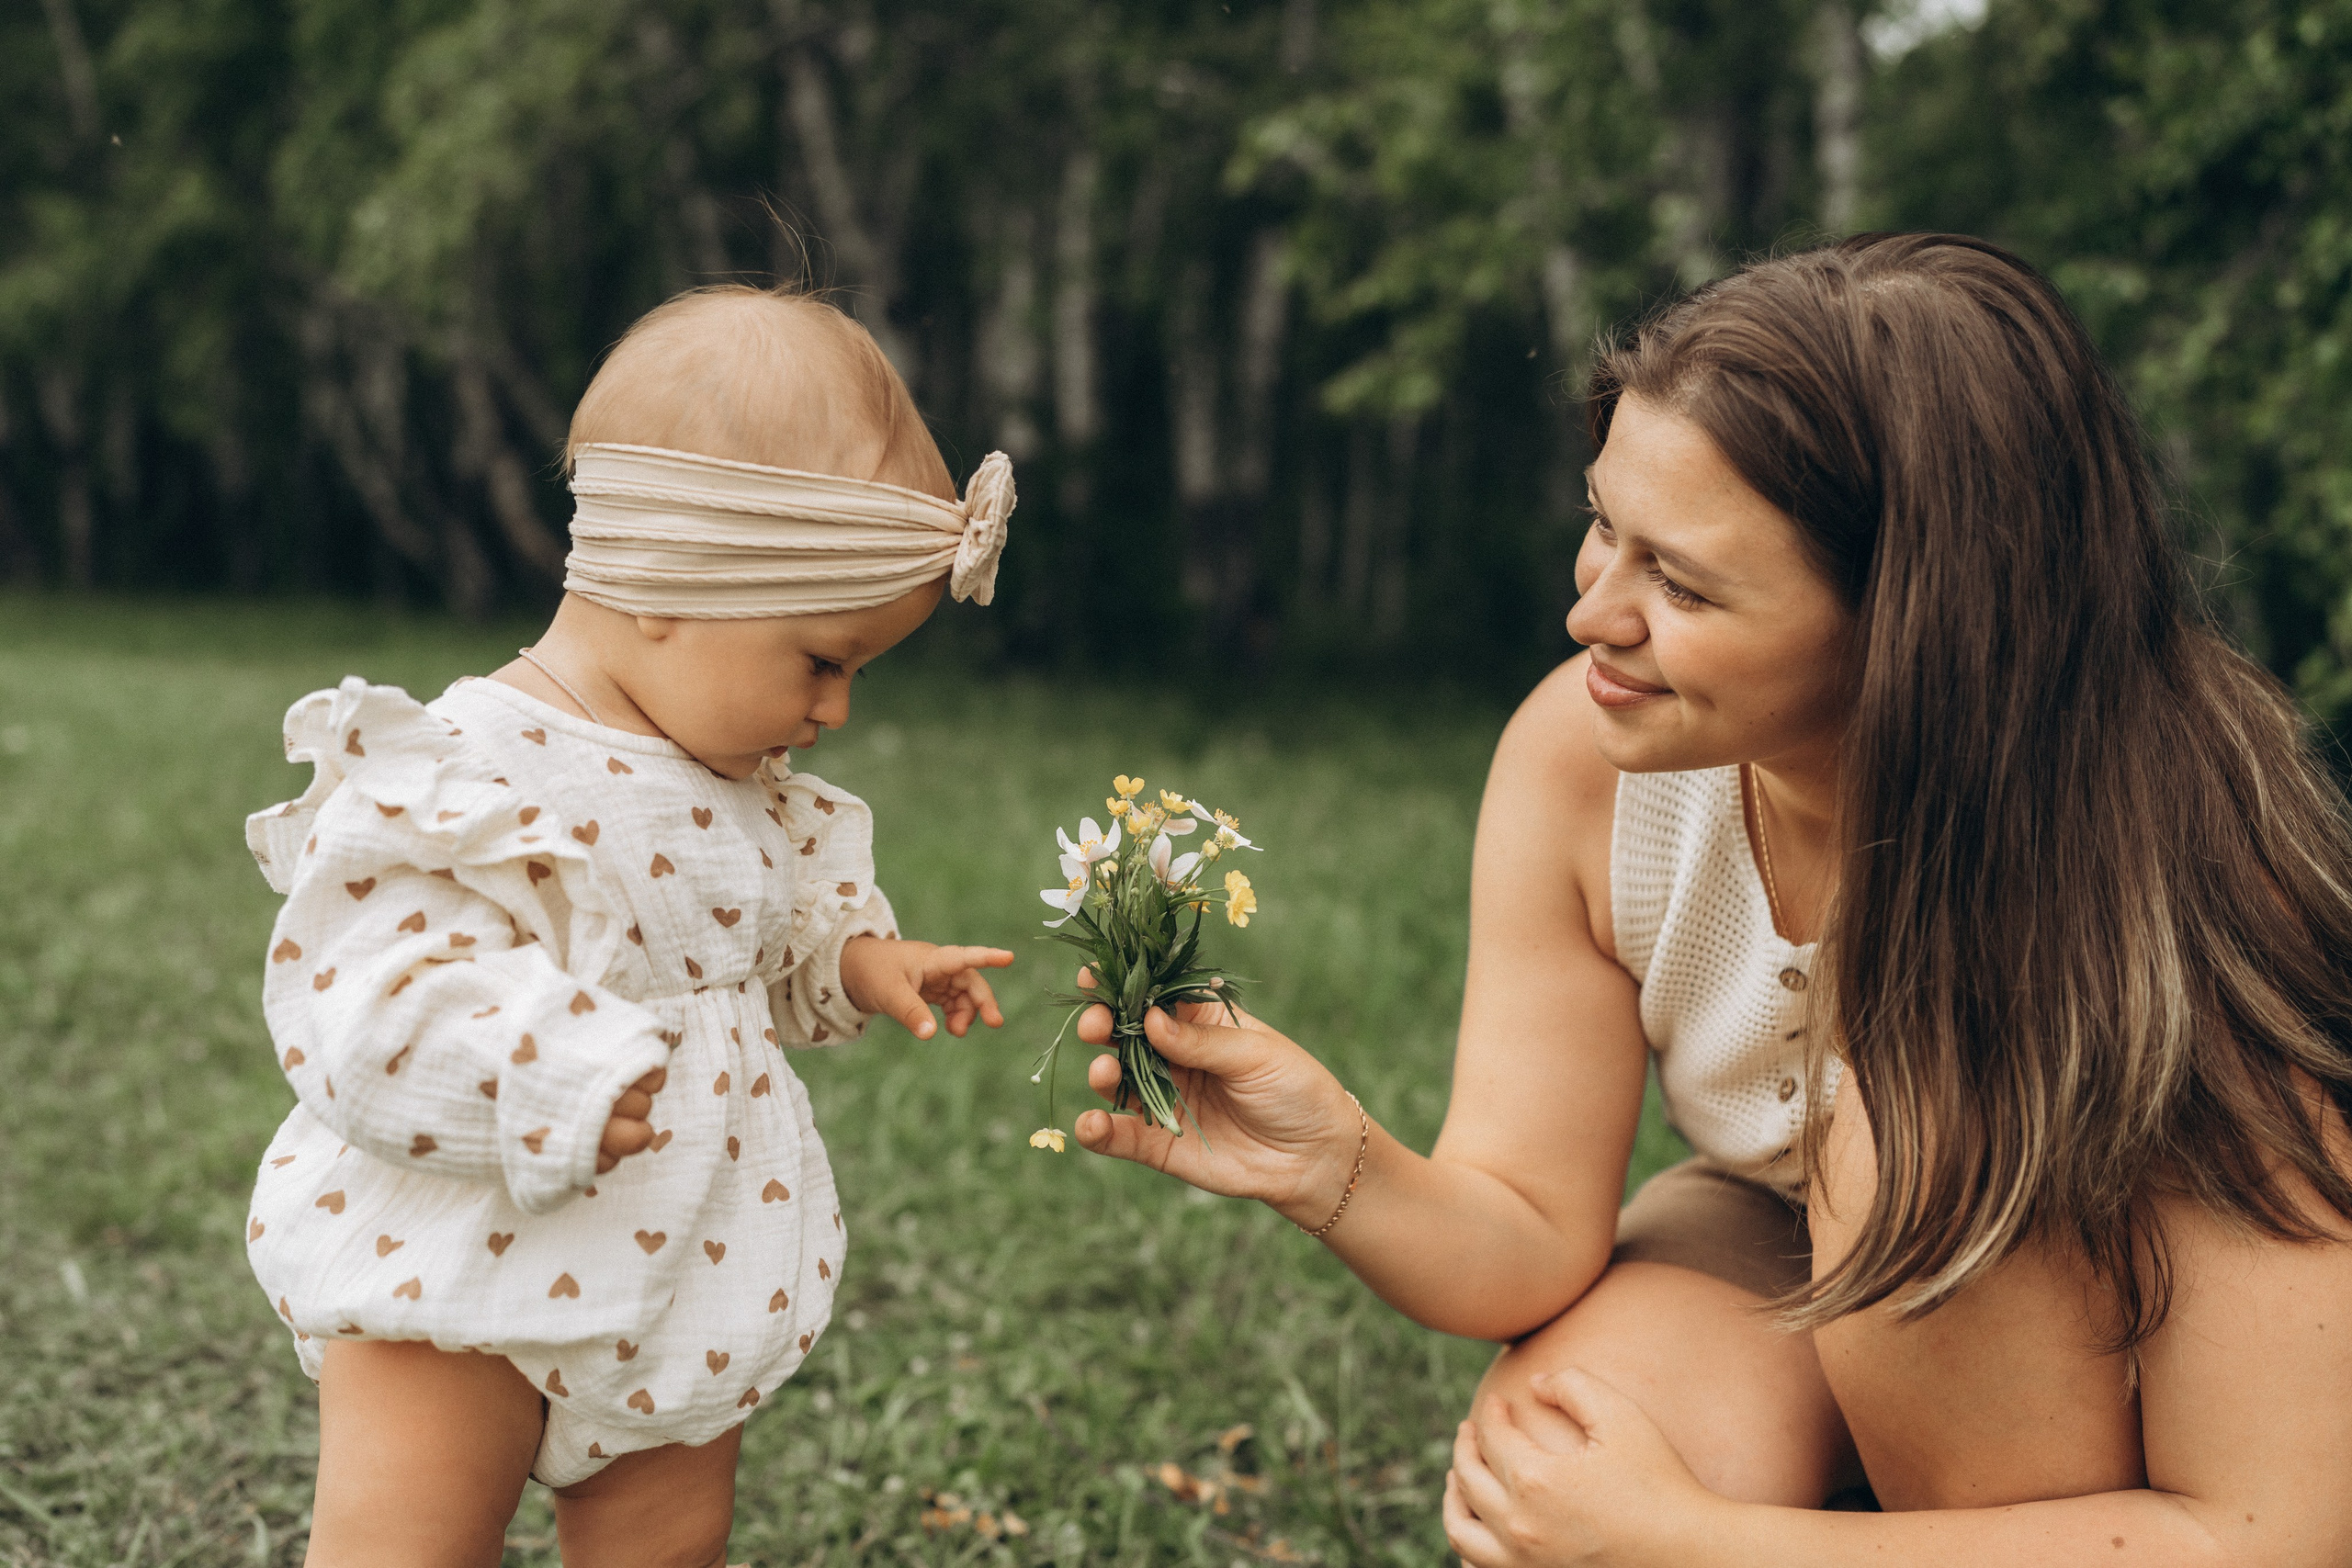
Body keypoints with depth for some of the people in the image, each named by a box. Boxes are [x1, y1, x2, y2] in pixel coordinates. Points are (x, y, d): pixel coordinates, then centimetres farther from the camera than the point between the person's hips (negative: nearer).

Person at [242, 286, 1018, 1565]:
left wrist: (855, 960, 2)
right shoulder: (456, 784, -24)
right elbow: (361, 1014, -29)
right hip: (464, 1279, -7)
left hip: (687, 1268, 8)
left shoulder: (735, 779, 3)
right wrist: (569, 1080, -36)